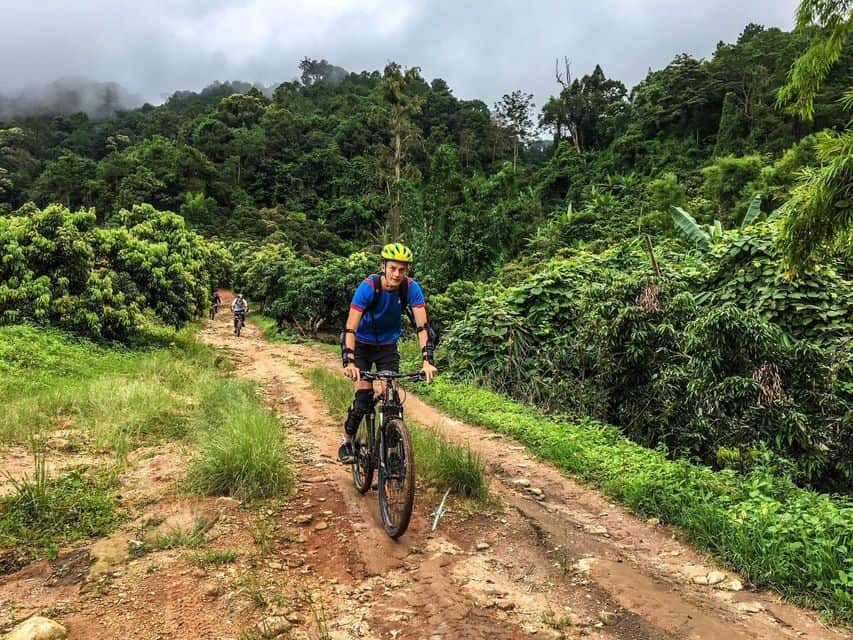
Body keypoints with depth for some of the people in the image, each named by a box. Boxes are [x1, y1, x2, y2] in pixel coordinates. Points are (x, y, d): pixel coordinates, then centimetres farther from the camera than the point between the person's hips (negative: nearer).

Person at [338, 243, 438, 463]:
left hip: (388, 345, 2)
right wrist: (349, 362, -45)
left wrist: (428, 360, -37)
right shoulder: (368, 287, -29)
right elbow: (350, 327, -34)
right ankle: (347, 442, 6)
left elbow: (422, 325, -25)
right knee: (364, 394, -15)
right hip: (361, 344, -2)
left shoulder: (411, 288, -21)